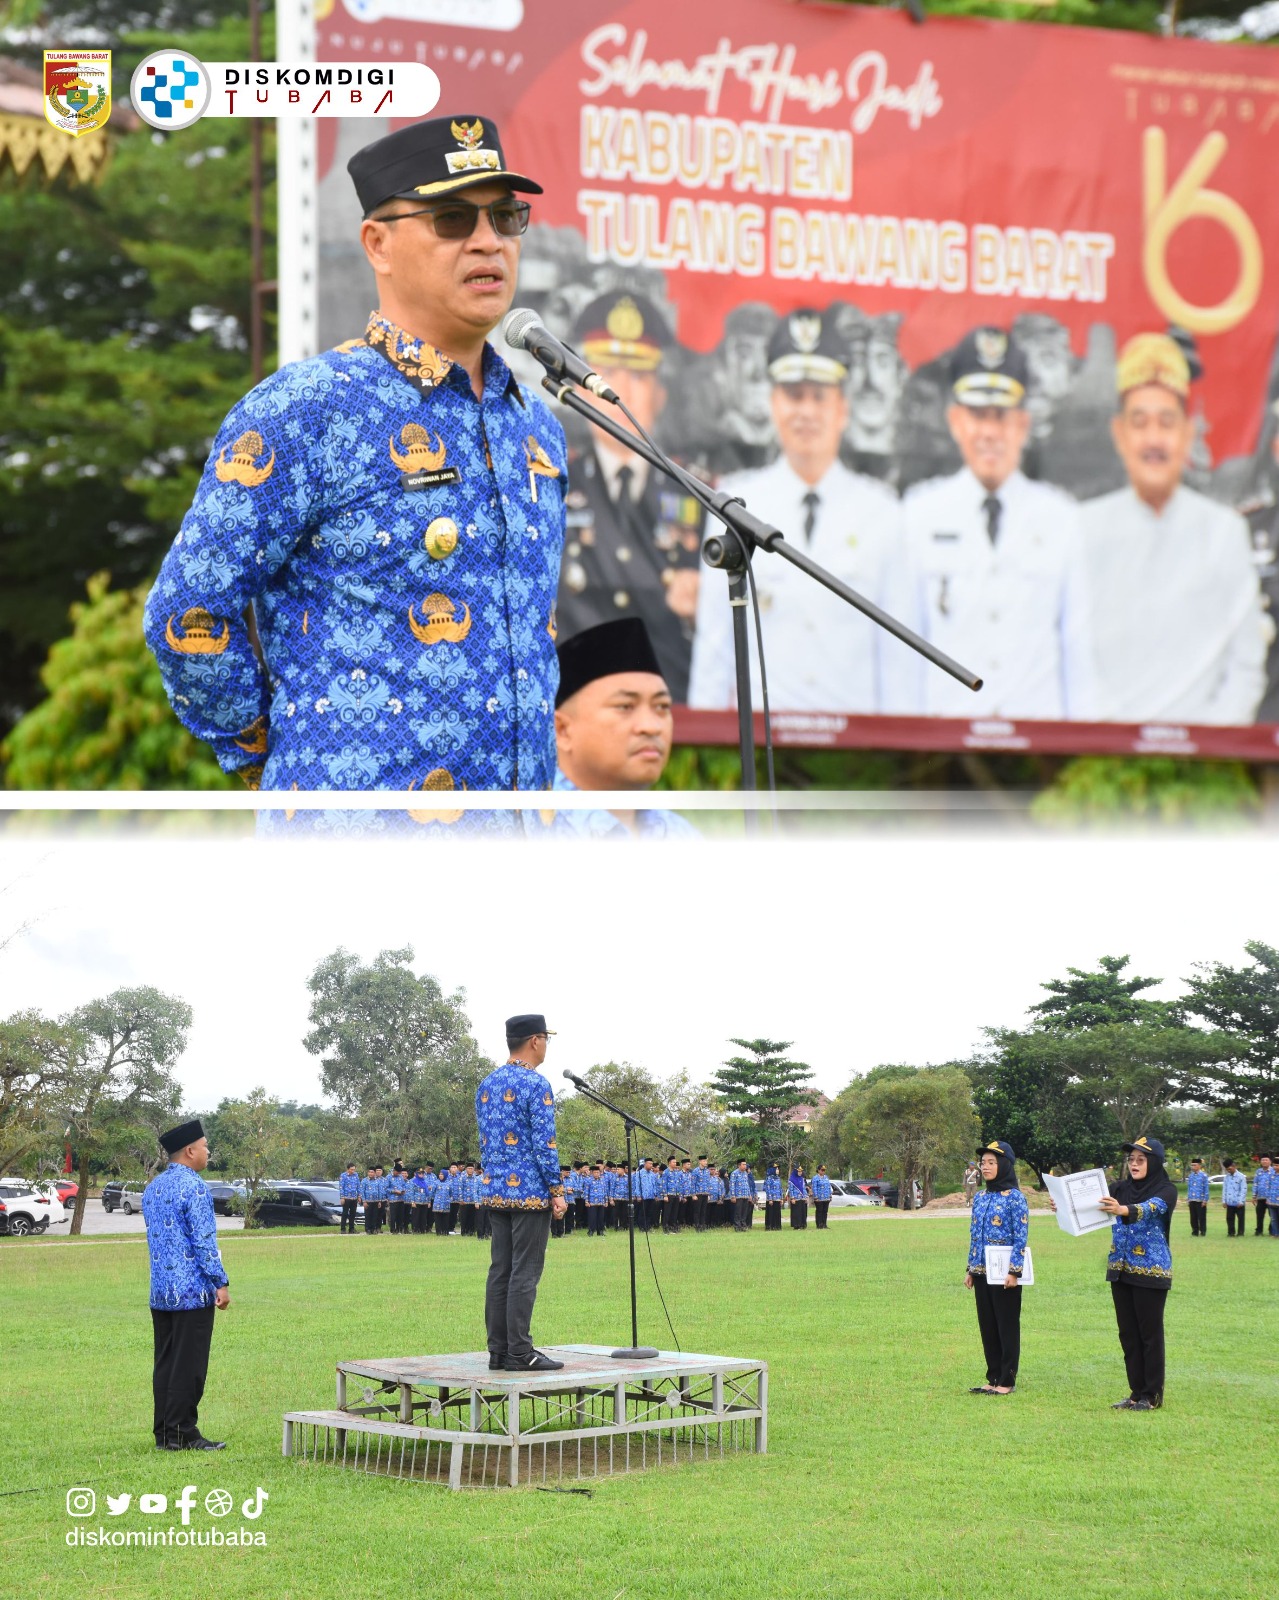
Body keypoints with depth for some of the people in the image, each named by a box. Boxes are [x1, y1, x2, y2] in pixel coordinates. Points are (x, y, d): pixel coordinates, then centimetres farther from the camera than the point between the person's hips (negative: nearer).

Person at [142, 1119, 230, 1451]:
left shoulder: (153, 1187, 12)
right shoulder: (194, 1187, -14)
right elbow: (204, 1240, -18)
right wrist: (221, 1283, -12)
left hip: (160, 1292, 8)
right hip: (193, 1292, -8)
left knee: (164, 1364, 11)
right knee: (188, 1367, -3)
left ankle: (163, 1434, 14)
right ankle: (182, 1433, -1)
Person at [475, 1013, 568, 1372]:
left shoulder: (486, 1085, 13)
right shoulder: (535, 1085, -12)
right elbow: (544, 1143, -15)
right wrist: (557, 1191, -10)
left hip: (497, 1194, 8)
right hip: (530, 1193, -8)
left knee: (500, 1271, 8)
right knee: (525, 1273, -6)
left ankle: (498, 1351, 10)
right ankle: (519, 1353, -6)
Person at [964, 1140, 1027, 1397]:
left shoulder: (1014, 1198, -9)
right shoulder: (980, 1198, 11)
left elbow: (1021, 1237, -12)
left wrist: (1014, 1271, -17)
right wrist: (970, 1269, 13)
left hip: (1005, 1273, -7)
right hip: (982, 1272, 7)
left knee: (1007, 1326, 2)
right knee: (987, 1326, 11)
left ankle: (1007, 1381, 7)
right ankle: (993, 1378, 19)